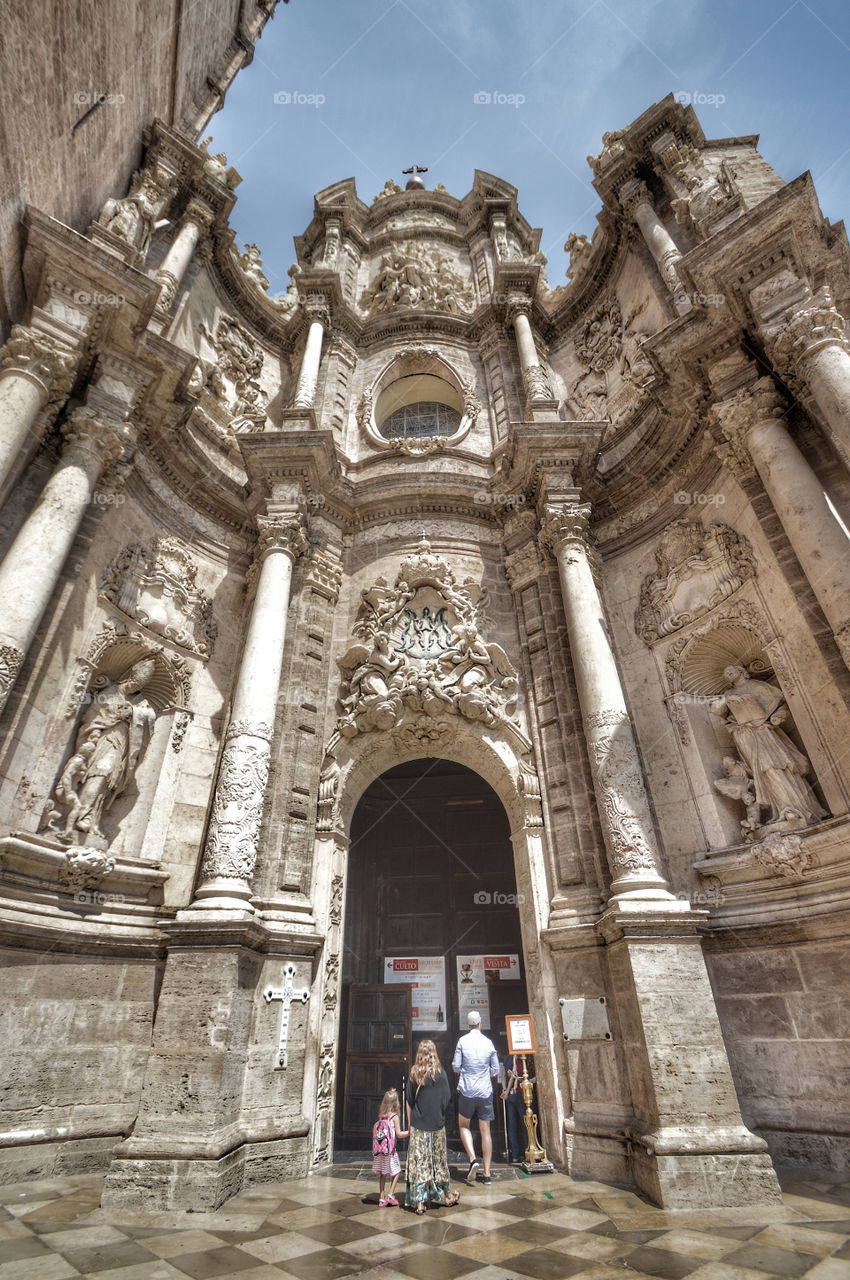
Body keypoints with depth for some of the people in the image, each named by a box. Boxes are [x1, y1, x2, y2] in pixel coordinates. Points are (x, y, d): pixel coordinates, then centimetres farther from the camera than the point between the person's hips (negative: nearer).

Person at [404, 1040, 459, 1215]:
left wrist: (409, 1123, 9)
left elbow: (409, 1102, -1)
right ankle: (444, 1195, 31)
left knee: (419, 1161, 5)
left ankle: (418, 1201, 4)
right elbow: (447, 1098, -2)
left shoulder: (414, 1074, -6)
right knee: (439, 1160, 16)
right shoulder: (441, 1073, -8)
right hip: (437, 1125, 0)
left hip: (418, 1124, 0)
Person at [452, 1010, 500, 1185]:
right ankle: (486, 1174, 12)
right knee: (485, 1131, 11)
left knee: (464, 1126, 16)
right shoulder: (489, 1043, -2)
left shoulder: (462, 1041, -8)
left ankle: (472, 1159, -3)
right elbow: (495, 1070, 5)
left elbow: (456, 1067, -4)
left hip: (466, 1090, -2)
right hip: (485, 1092, 2)